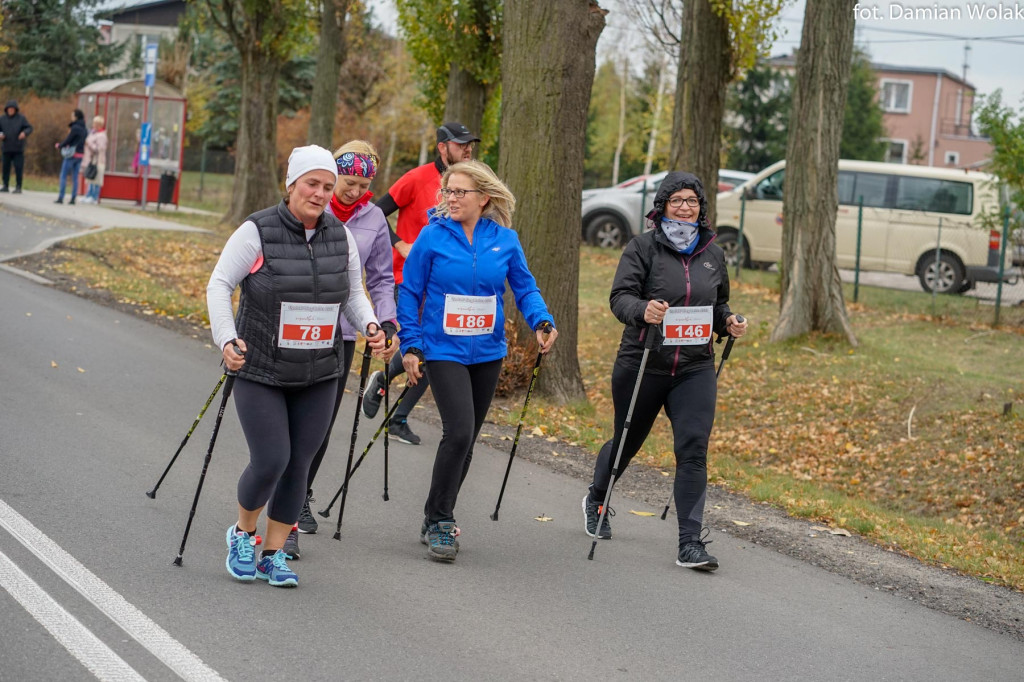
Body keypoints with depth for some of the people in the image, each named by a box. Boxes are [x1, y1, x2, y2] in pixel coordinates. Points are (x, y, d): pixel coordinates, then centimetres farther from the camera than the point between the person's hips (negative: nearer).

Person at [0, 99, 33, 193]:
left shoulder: (21, 118, 0)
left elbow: (29, 128, -2)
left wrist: (25, 133, -23)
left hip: (18, 148, -3)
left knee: (19, 168, -6)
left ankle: (18, 187, -2)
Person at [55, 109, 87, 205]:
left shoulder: (75, 128, -15)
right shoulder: (85, 129, 9)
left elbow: (68, 140, -14)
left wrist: (59, 145, 4)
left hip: (72, 154, -7)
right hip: (80, 155, 7)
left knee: (63, 176, 0)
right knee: (75, 177, 10)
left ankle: (61, 198, -3)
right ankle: (73, 198, 8)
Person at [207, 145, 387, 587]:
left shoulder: (340, 236, 4)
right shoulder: (258, 231, -11)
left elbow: (353, 293, 14)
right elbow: (219, 285, -8)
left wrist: (369, 325, -5)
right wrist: (226, 339, -22)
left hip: (318, 375, 4)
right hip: (260, 372, -4)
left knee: (298, 465, 5)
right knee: (270, 461, -10)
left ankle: (274, 555, 19)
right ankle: (242, 534, 19)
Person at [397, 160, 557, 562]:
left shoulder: (505, 239, 1)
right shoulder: (433, 236, -6)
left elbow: (524, 287, 7)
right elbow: (410, 292, -1)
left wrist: (542, 322, -11)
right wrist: (411, 346, -6)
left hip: (487, 352, 4)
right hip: (444, 351, -4)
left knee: (467, 438, 11)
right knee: (459, 432, -18)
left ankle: (438, 521, 26)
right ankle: (438, 521, -5)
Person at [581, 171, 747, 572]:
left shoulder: (712, 253, 10)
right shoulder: (643, 248, -5)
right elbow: (620, 297, -14)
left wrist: (728, 323, 2)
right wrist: (643, 310, -35)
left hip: (695, 368, 2)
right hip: (642, 365, -2)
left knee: (693, 451, -12)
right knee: (626, 443, 16)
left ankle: (691, 543, -11)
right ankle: (596, 501, 46)